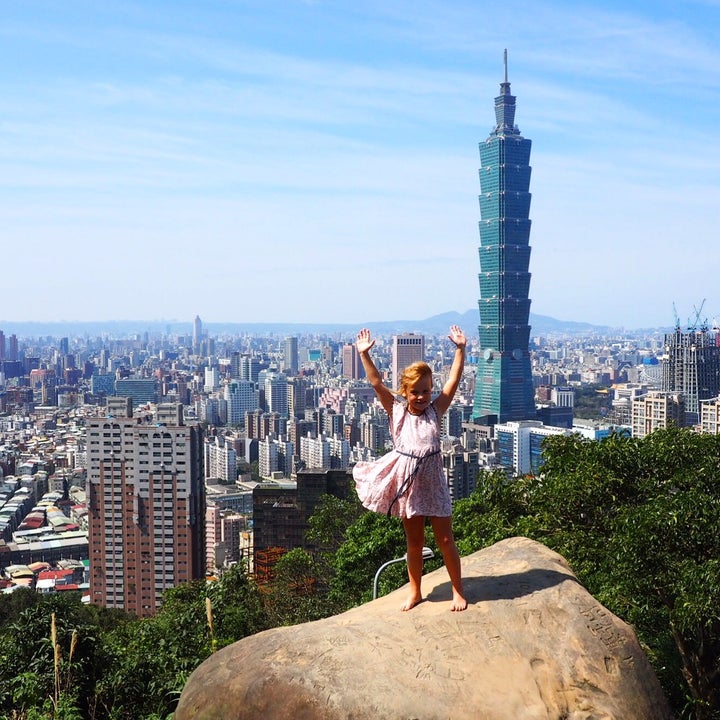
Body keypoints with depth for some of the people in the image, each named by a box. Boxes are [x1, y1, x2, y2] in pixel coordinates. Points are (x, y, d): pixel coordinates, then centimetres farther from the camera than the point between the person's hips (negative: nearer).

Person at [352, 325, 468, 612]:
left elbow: (454, 380, -8)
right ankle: (415, 592, 28)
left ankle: (458, 590, 19)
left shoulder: (435, 410, -1)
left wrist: (460, 349, -15)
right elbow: (376, 383, -10)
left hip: (433, 482, 0)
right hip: (406, 482, 1)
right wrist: (364, 354, -17)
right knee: (414, 543, 13)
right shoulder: (396, 410, -2)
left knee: (445, 540, 5)